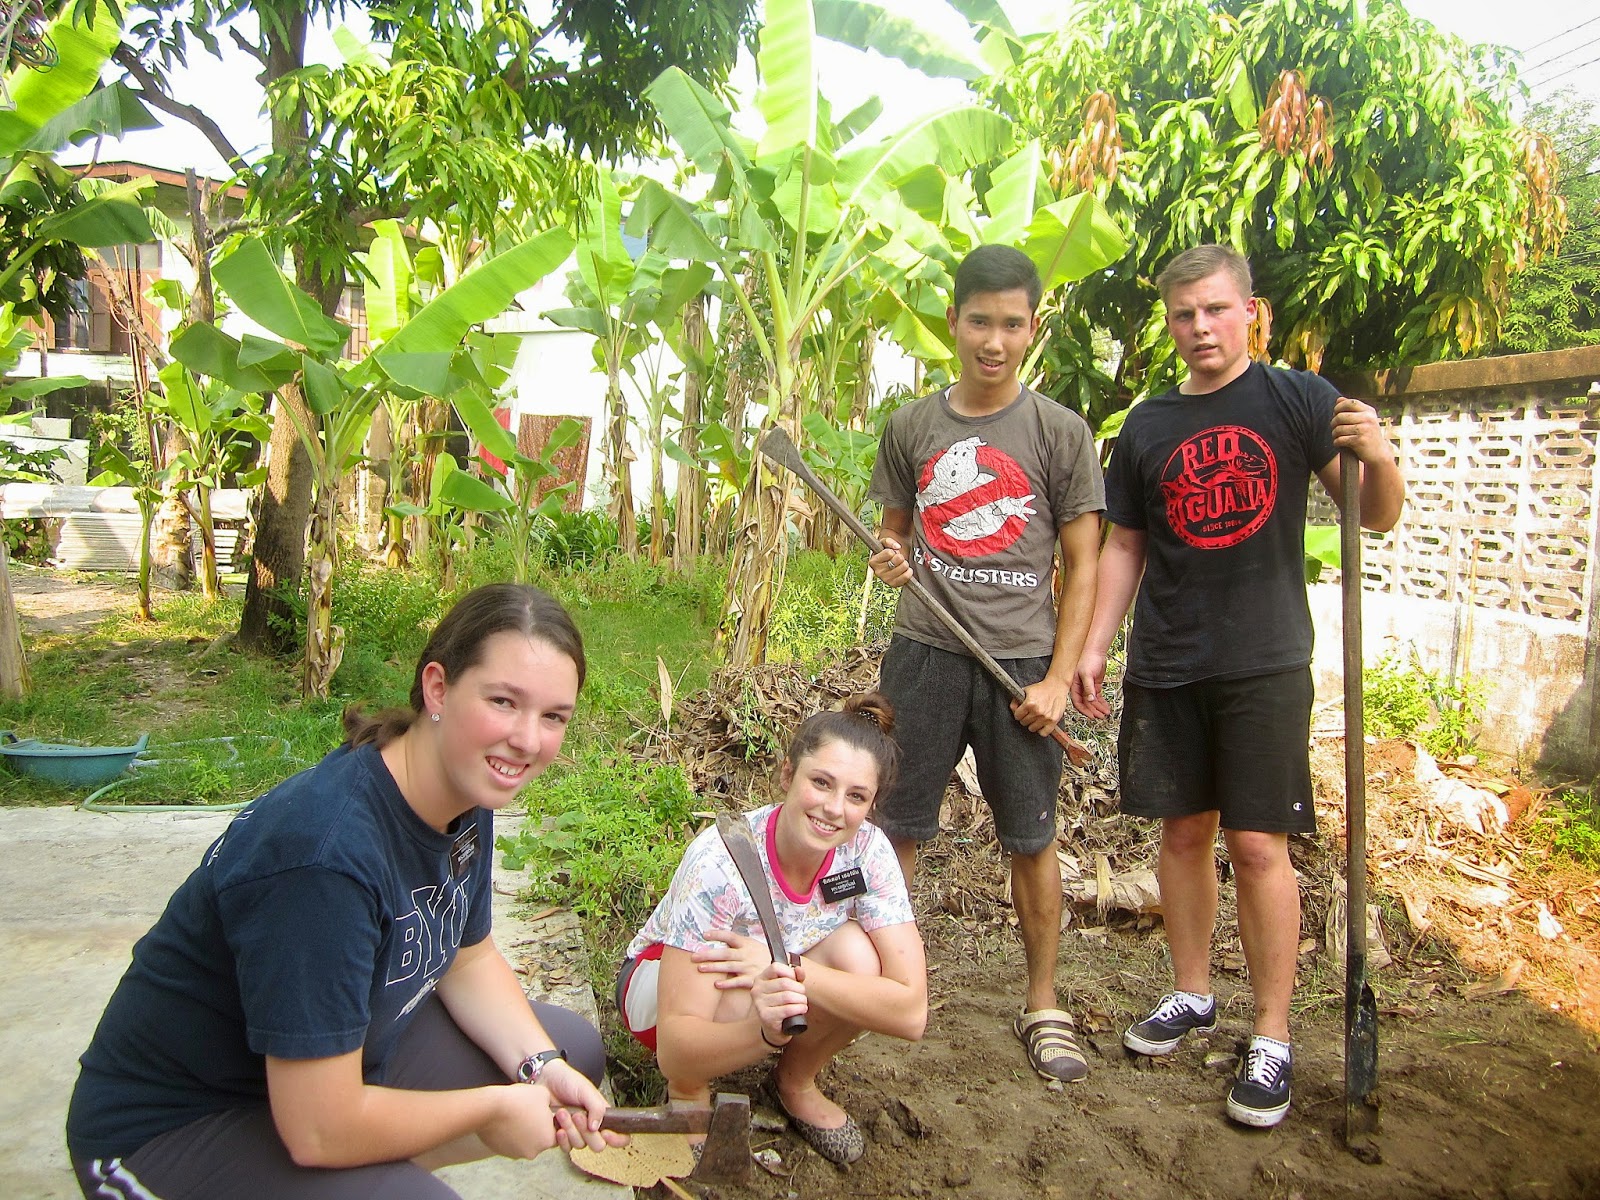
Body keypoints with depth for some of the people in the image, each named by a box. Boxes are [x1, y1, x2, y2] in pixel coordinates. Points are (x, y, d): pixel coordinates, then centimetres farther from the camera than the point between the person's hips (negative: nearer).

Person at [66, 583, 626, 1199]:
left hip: (338, 1056, 9)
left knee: (575, 1048, 8)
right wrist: (493, 1107, -16)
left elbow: (468, 958, 7)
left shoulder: (465, 790, -8)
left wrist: (544, 1067, -7)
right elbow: (321, 1129, -29)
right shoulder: (326, 853, -34)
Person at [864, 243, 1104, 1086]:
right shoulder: (912, 426, 7)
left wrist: (1058, 679, -7)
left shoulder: (1060, 433, 0)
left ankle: (1042, 1007, 24)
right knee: (896, 826, 8)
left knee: (1032, 840, 7)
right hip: (924, 650, 2)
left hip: (1021, 659, -2)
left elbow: (1082, 568, 0)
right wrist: (891, 559, -7)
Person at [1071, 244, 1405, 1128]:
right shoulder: (1148, 427, 9)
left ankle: (1272, 1038, 10)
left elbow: (1377, 518, -2)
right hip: (1166, 666, 4)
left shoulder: (1295, 400, 0)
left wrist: (1377, 456, -23)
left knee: (1258, 844, -3)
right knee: (1184, 832, 11)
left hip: (1265, 662, -3)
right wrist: (1094, 648, 8)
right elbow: (1124, 547, 14)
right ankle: (1191, 994, 29)